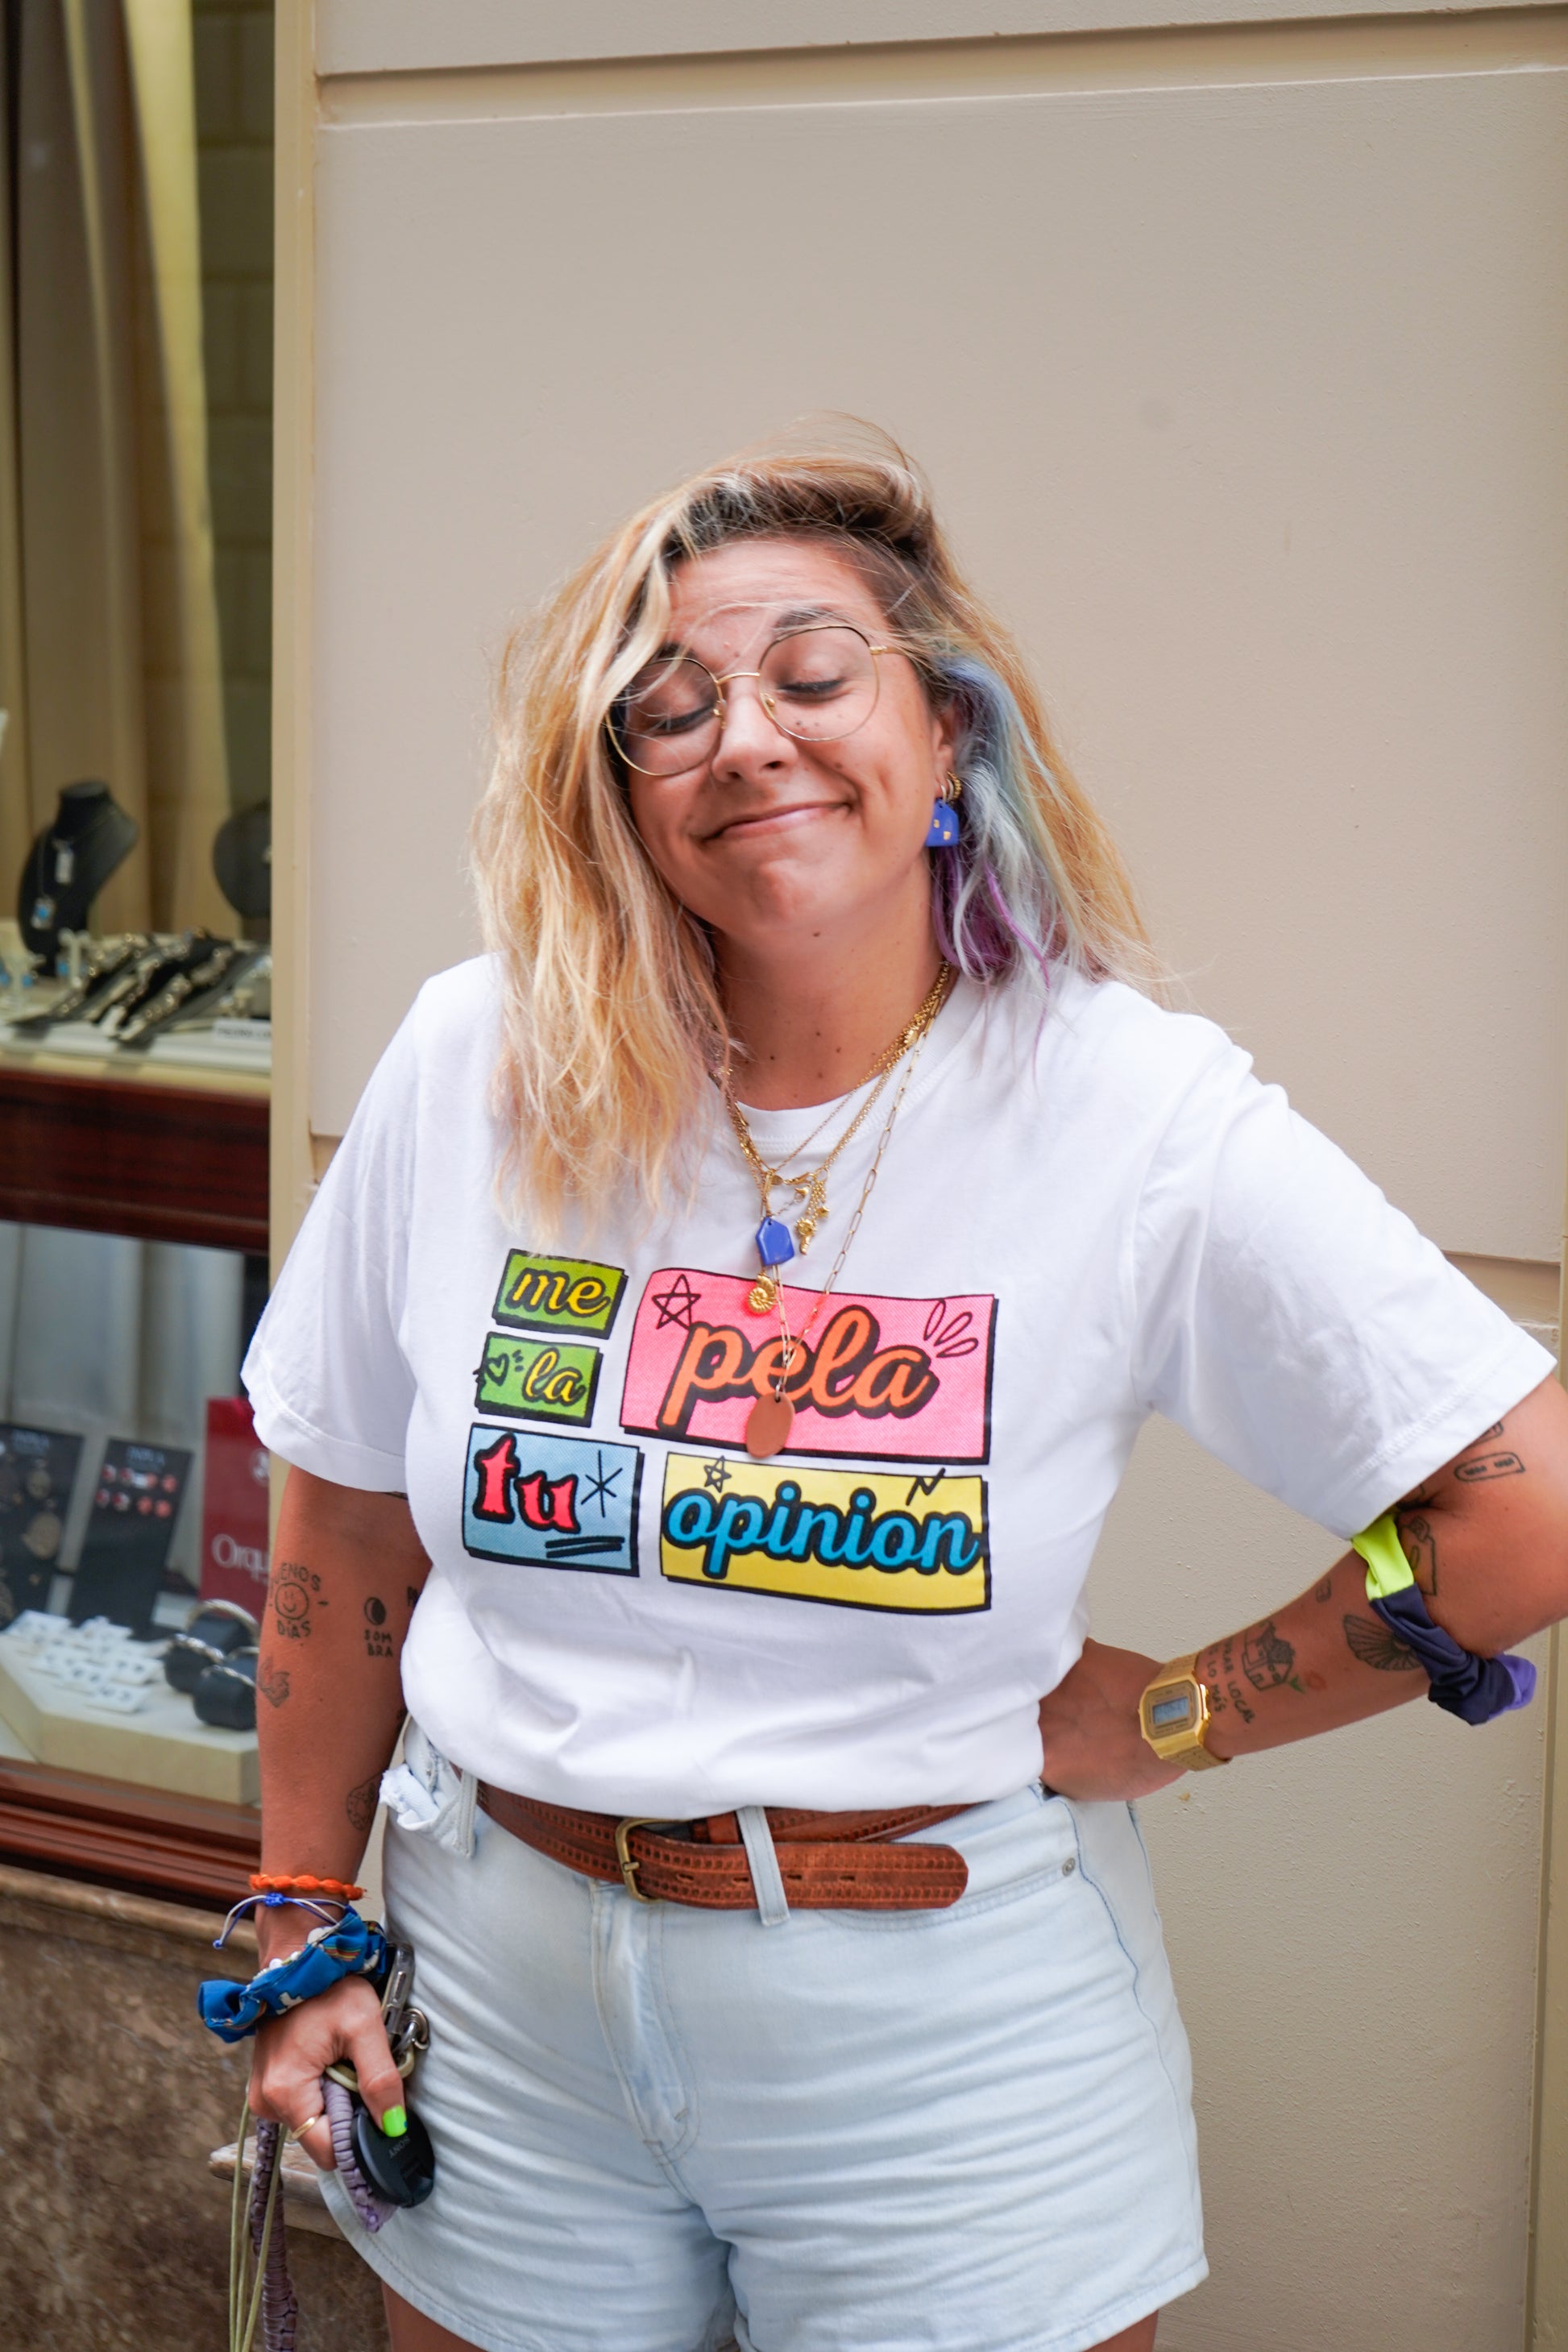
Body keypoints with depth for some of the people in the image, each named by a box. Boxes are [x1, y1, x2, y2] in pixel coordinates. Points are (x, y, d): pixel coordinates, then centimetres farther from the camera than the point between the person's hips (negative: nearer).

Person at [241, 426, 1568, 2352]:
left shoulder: (1132, 1110, -14)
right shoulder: (477, 1070, -6)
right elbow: (349, 1535, 5)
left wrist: (1169, 1720, -10)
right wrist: (310, 1930, 7)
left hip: (949, 2021, -2)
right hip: (503, 1992, 3)